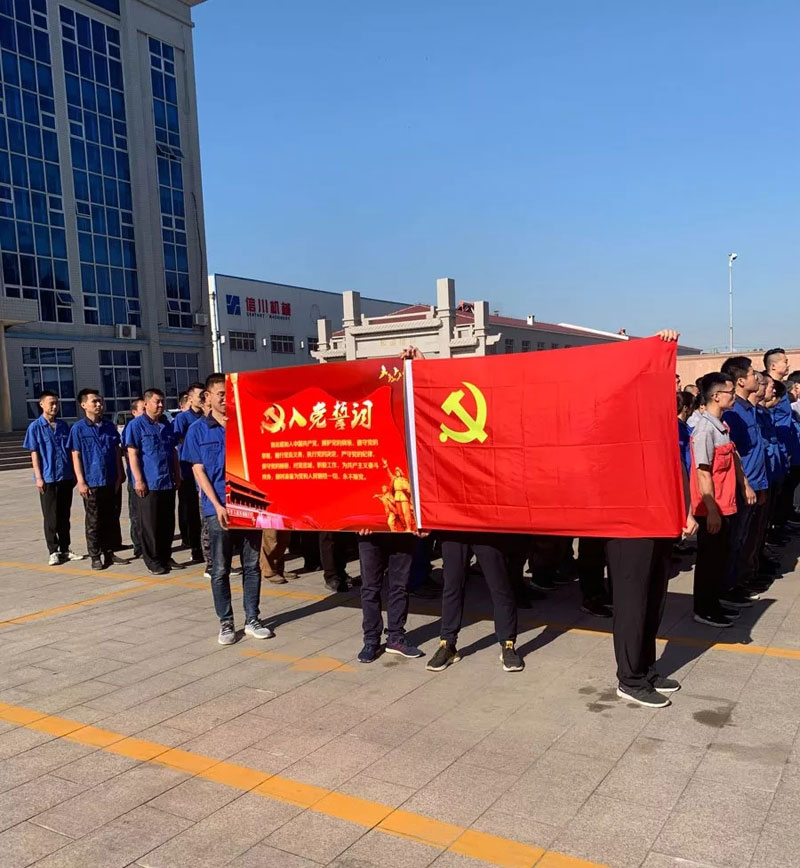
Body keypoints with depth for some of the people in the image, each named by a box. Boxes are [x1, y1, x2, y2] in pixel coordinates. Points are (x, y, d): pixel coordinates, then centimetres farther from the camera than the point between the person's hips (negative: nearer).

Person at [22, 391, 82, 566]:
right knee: (51, 517, 2)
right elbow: (34, 454, -4)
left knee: (64, 516, 11)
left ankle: (65, 549, 20)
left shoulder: (63, 425, 8)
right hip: (48, 479, -4)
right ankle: (53, 552, 10)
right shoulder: (35, 427, -3)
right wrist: (39, 477, -10)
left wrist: (74, 473, 11)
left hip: (66, 477, 4)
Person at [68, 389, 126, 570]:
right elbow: (76, 456, -5)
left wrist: (119, 476, 5)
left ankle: (109, 552, 21)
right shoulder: (78, 428, -4)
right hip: (91, 482, -4)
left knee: (111, 519, 10)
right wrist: (81, 481, -10)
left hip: (111, 481, 4)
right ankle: (95, 557, 12)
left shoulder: (110, 426, 7)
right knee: (94, 521, 4)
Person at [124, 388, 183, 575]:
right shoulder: (136, 425, -4)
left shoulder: (167, 426, 15)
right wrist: (138, 480, -15)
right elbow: (132, 453, -10)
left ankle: (166, 557, 22)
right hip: (149, 483, -6)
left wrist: (177, 475, 14)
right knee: (150, 525, 0)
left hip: (168, 483, 6)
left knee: (168, 523, 11)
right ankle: (153, 562, 8)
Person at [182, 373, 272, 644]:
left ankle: (252, 620, 20)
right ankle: (226, 623, 18)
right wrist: (218, 505, -12)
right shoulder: (198, 430, 1)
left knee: (251, 565, 8)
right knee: (220, 570, 6)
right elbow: (199, 471, -2)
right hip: (219, 508, -2)